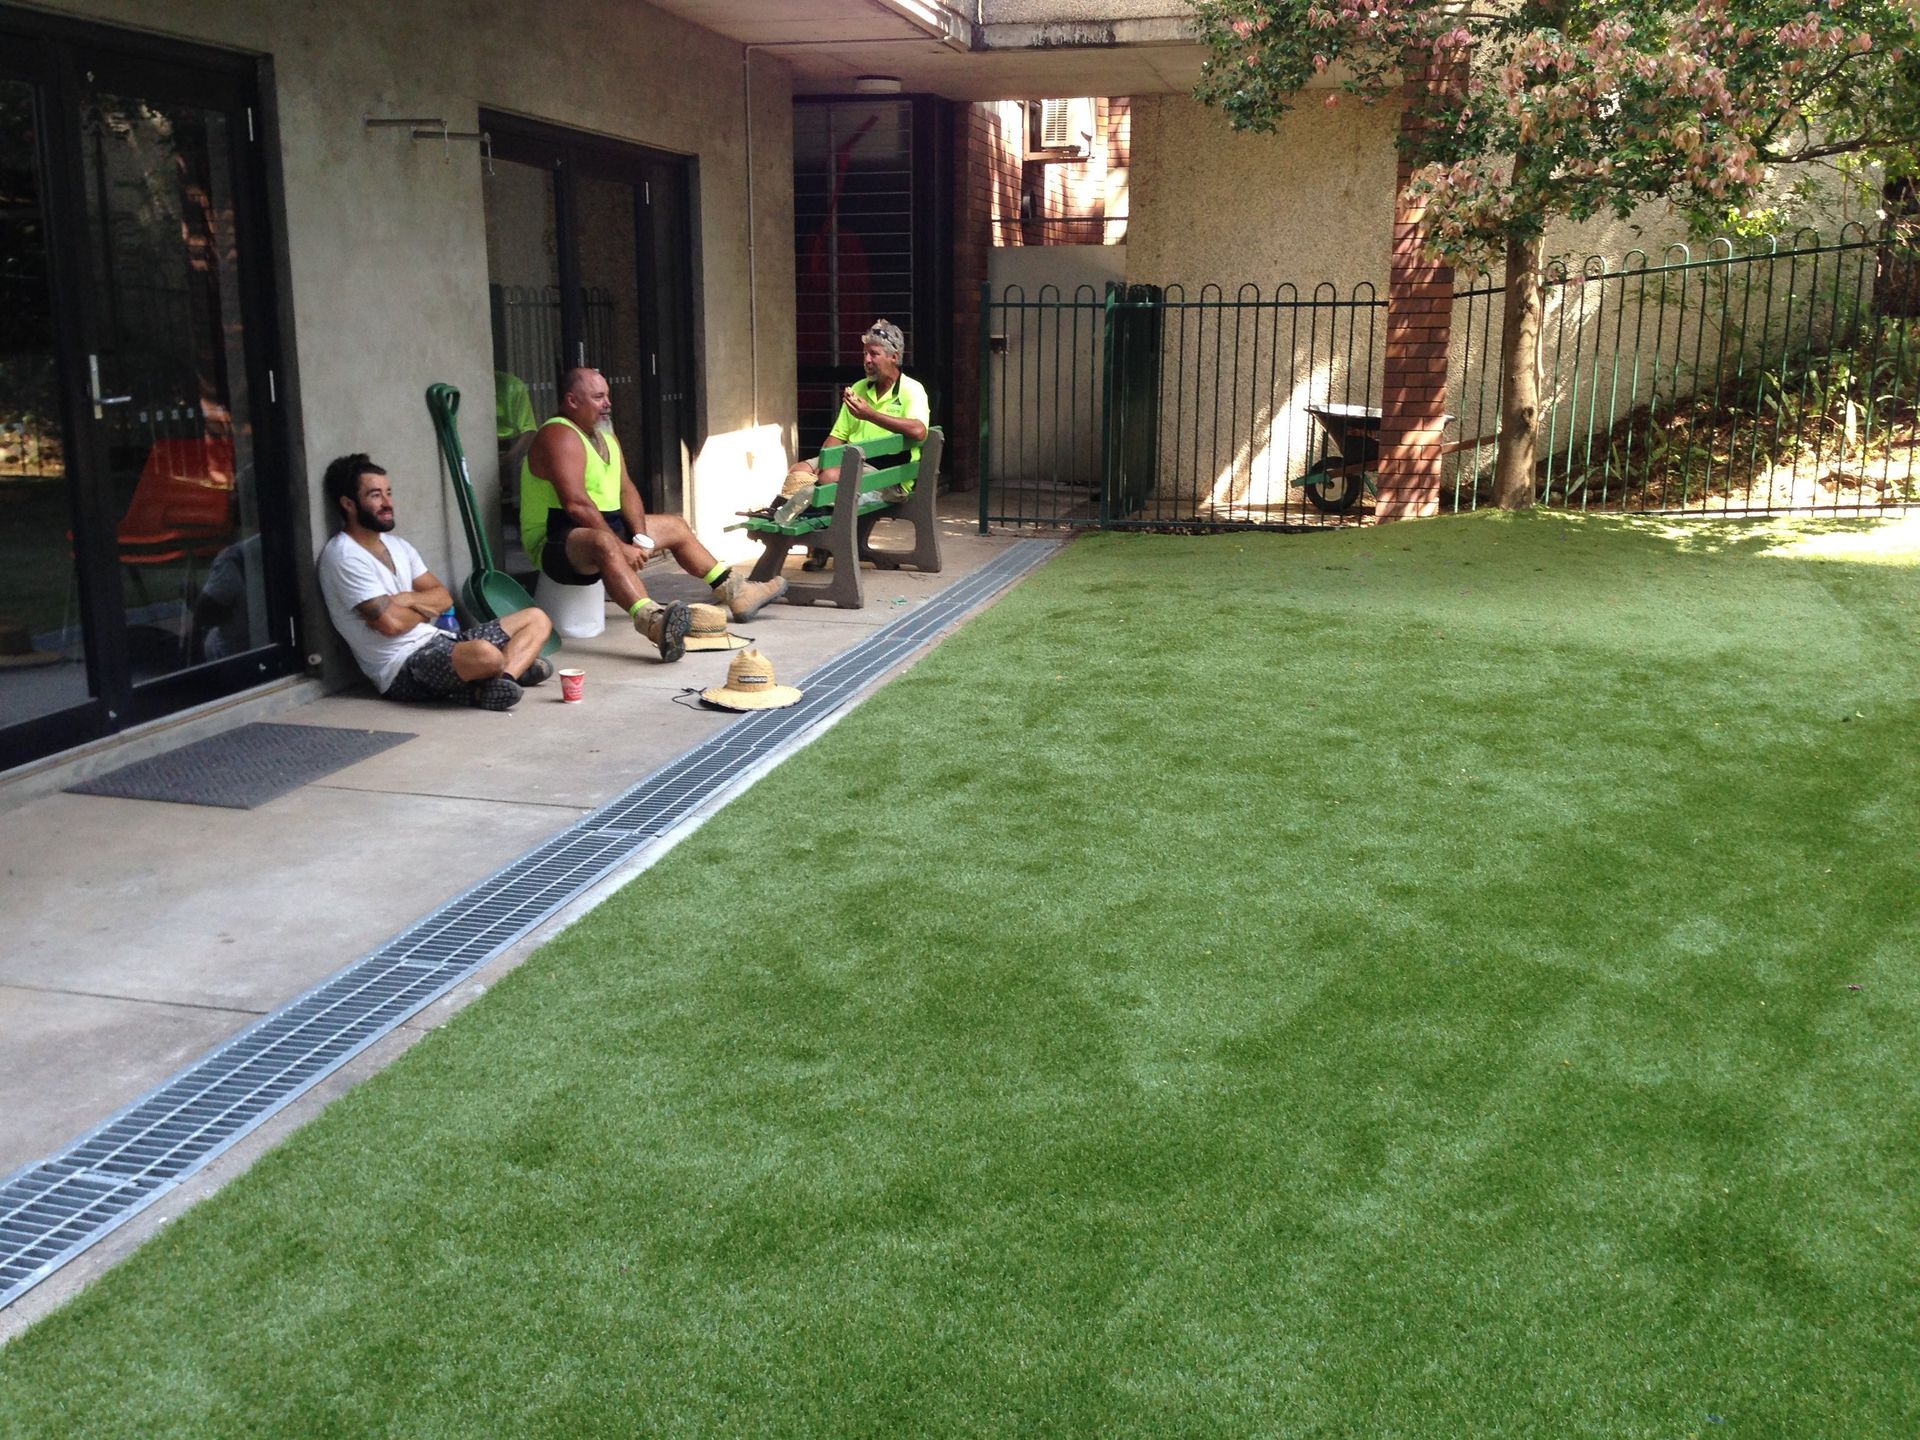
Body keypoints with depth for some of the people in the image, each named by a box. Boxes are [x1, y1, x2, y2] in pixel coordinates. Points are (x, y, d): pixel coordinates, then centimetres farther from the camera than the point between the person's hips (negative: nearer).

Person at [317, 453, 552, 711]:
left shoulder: (395, 544, 17)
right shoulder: (344, 556, -11)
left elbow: (444, 598, 13)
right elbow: (391, 623, -18)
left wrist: (408, 599, -8)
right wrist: (426, 608, 3)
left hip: (438, 642, 10)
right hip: (402, 670, -10)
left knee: (536, 619, 5)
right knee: (485, 654, -40)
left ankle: (501, 677, -20)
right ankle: (516, 666, -6)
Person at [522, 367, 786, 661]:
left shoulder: (604, 435, 12)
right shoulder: (560, 437, -19)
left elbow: (626, 489, 7)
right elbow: (576, 504, -29)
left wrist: (641, 537, -9)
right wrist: (621, 547, -28)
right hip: (557, 541, -11)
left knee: (676, 527, 19)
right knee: (604, 543, -43)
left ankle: (737, 593, 26)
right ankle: (654, 622, -67)